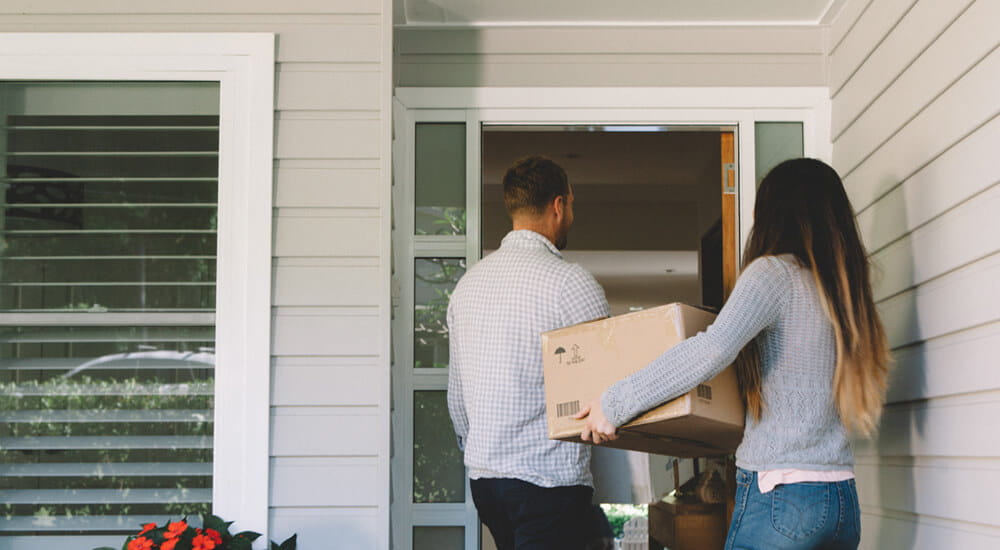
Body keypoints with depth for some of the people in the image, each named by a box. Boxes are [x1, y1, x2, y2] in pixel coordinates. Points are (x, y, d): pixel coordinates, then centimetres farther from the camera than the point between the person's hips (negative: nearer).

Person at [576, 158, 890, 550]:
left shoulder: (775, 272, -7)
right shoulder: (846, 288, 13)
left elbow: (712, 351, -23)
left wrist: (616, 403, -17)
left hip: (779, 492, -7)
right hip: (844, 501, 7)